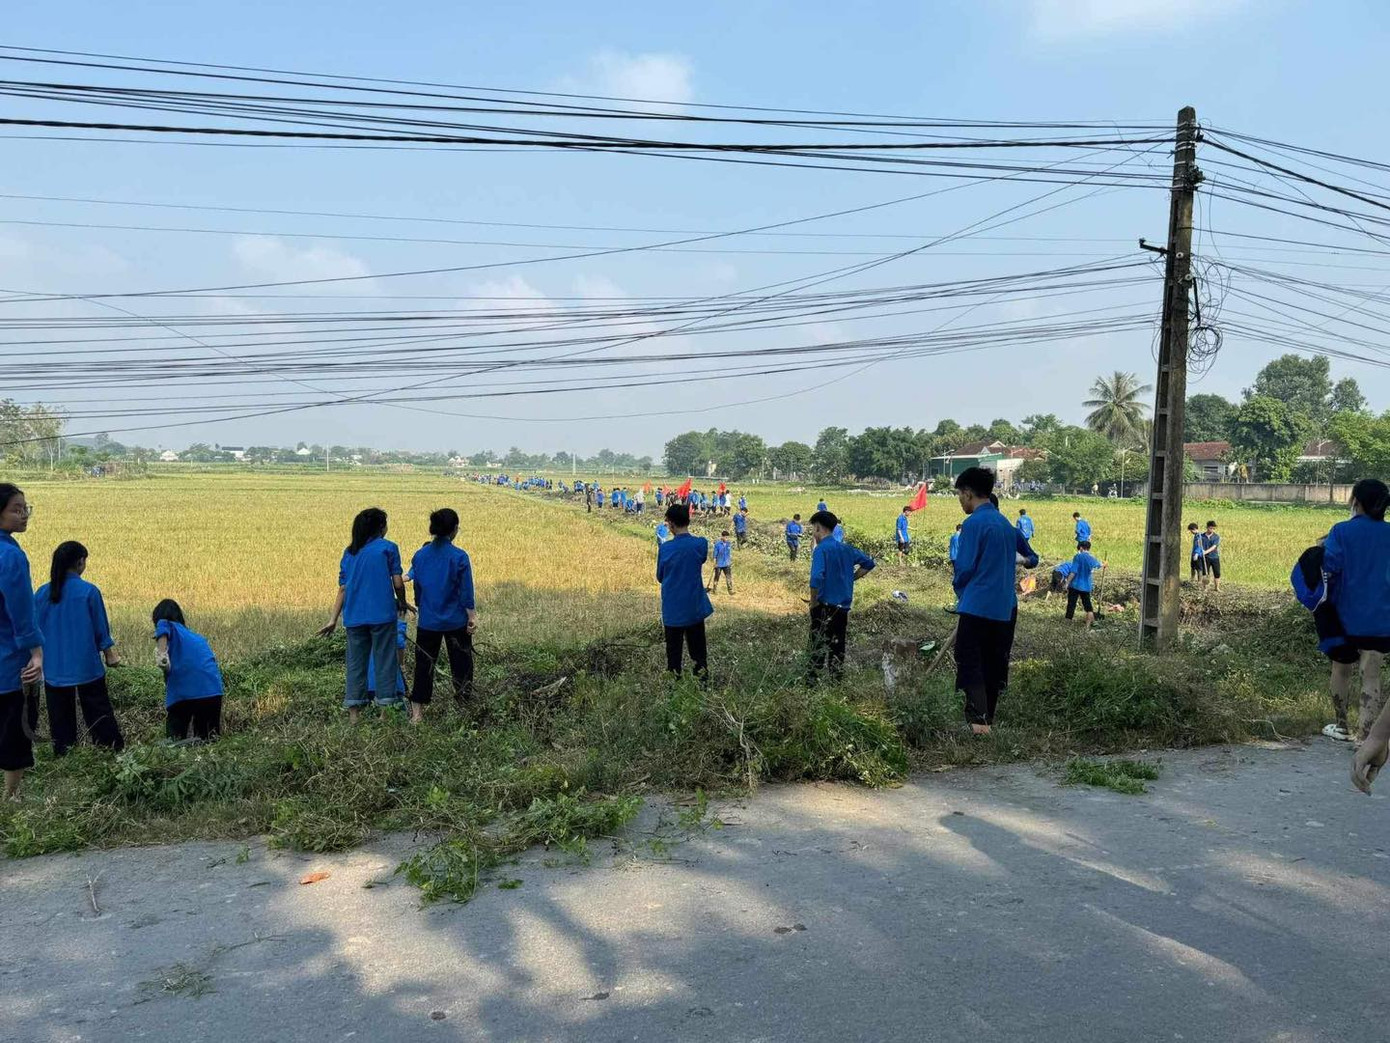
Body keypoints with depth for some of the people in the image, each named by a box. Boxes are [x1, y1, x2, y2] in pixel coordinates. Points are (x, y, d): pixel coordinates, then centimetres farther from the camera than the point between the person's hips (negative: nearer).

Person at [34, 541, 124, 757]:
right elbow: (101, 628, -3)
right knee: (99, 715, 5)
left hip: (54, 669, 3)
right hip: (86, 667, -3)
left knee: (60, 719, 11)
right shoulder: (89, 591, -10)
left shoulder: (42, 593, -1)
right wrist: (110, 653, 10)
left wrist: (41, 658, 21)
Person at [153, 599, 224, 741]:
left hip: (183, 691, -5)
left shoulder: (168, 626, 14)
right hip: (213, 691, 5)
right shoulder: (198, 638, 31)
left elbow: (162, 627, -11)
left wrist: (161, 656, -24)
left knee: (176, 744, 5)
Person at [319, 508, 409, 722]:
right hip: (382, 615, -4)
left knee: (355, 663, 8)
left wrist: (333, 620, 12)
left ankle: (354, 715, 9)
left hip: (354, 616, 4)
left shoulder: (349, 552, 12)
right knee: (384, 661, 2)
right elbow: (398, 583, -5)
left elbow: (343, 589, 10)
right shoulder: (388, 548, -1)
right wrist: (402, 603, 13)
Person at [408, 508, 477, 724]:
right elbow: (466, 591, -10)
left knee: (424, 666, 10)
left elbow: (417, 588, 11)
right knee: (461, 665, 12)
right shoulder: (459, 557, -12)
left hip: (427, 622, 3)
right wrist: (472, 617, -3)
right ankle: (463, 708, 20)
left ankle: (417, 713, 9)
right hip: (456, 622, -3)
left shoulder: (419, 556, 0)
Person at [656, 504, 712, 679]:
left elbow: (660, 577, 4)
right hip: (694, 609, 0)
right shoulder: (701, 544, -9)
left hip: (672, 611, 0)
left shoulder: (665, 548, -9)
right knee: (698, 652, 10)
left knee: (673, 652, 9)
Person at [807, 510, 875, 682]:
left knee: (818, 648, -2)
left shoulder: (821, 549, -12)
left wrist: (813, 602, -14)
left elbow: (817, 578, -26)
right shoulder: (846, 548, 10)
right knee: (838, 648, 13)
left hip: (825, 606, -7)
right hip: (843, 607, 7)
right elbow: (868, 563, 21)